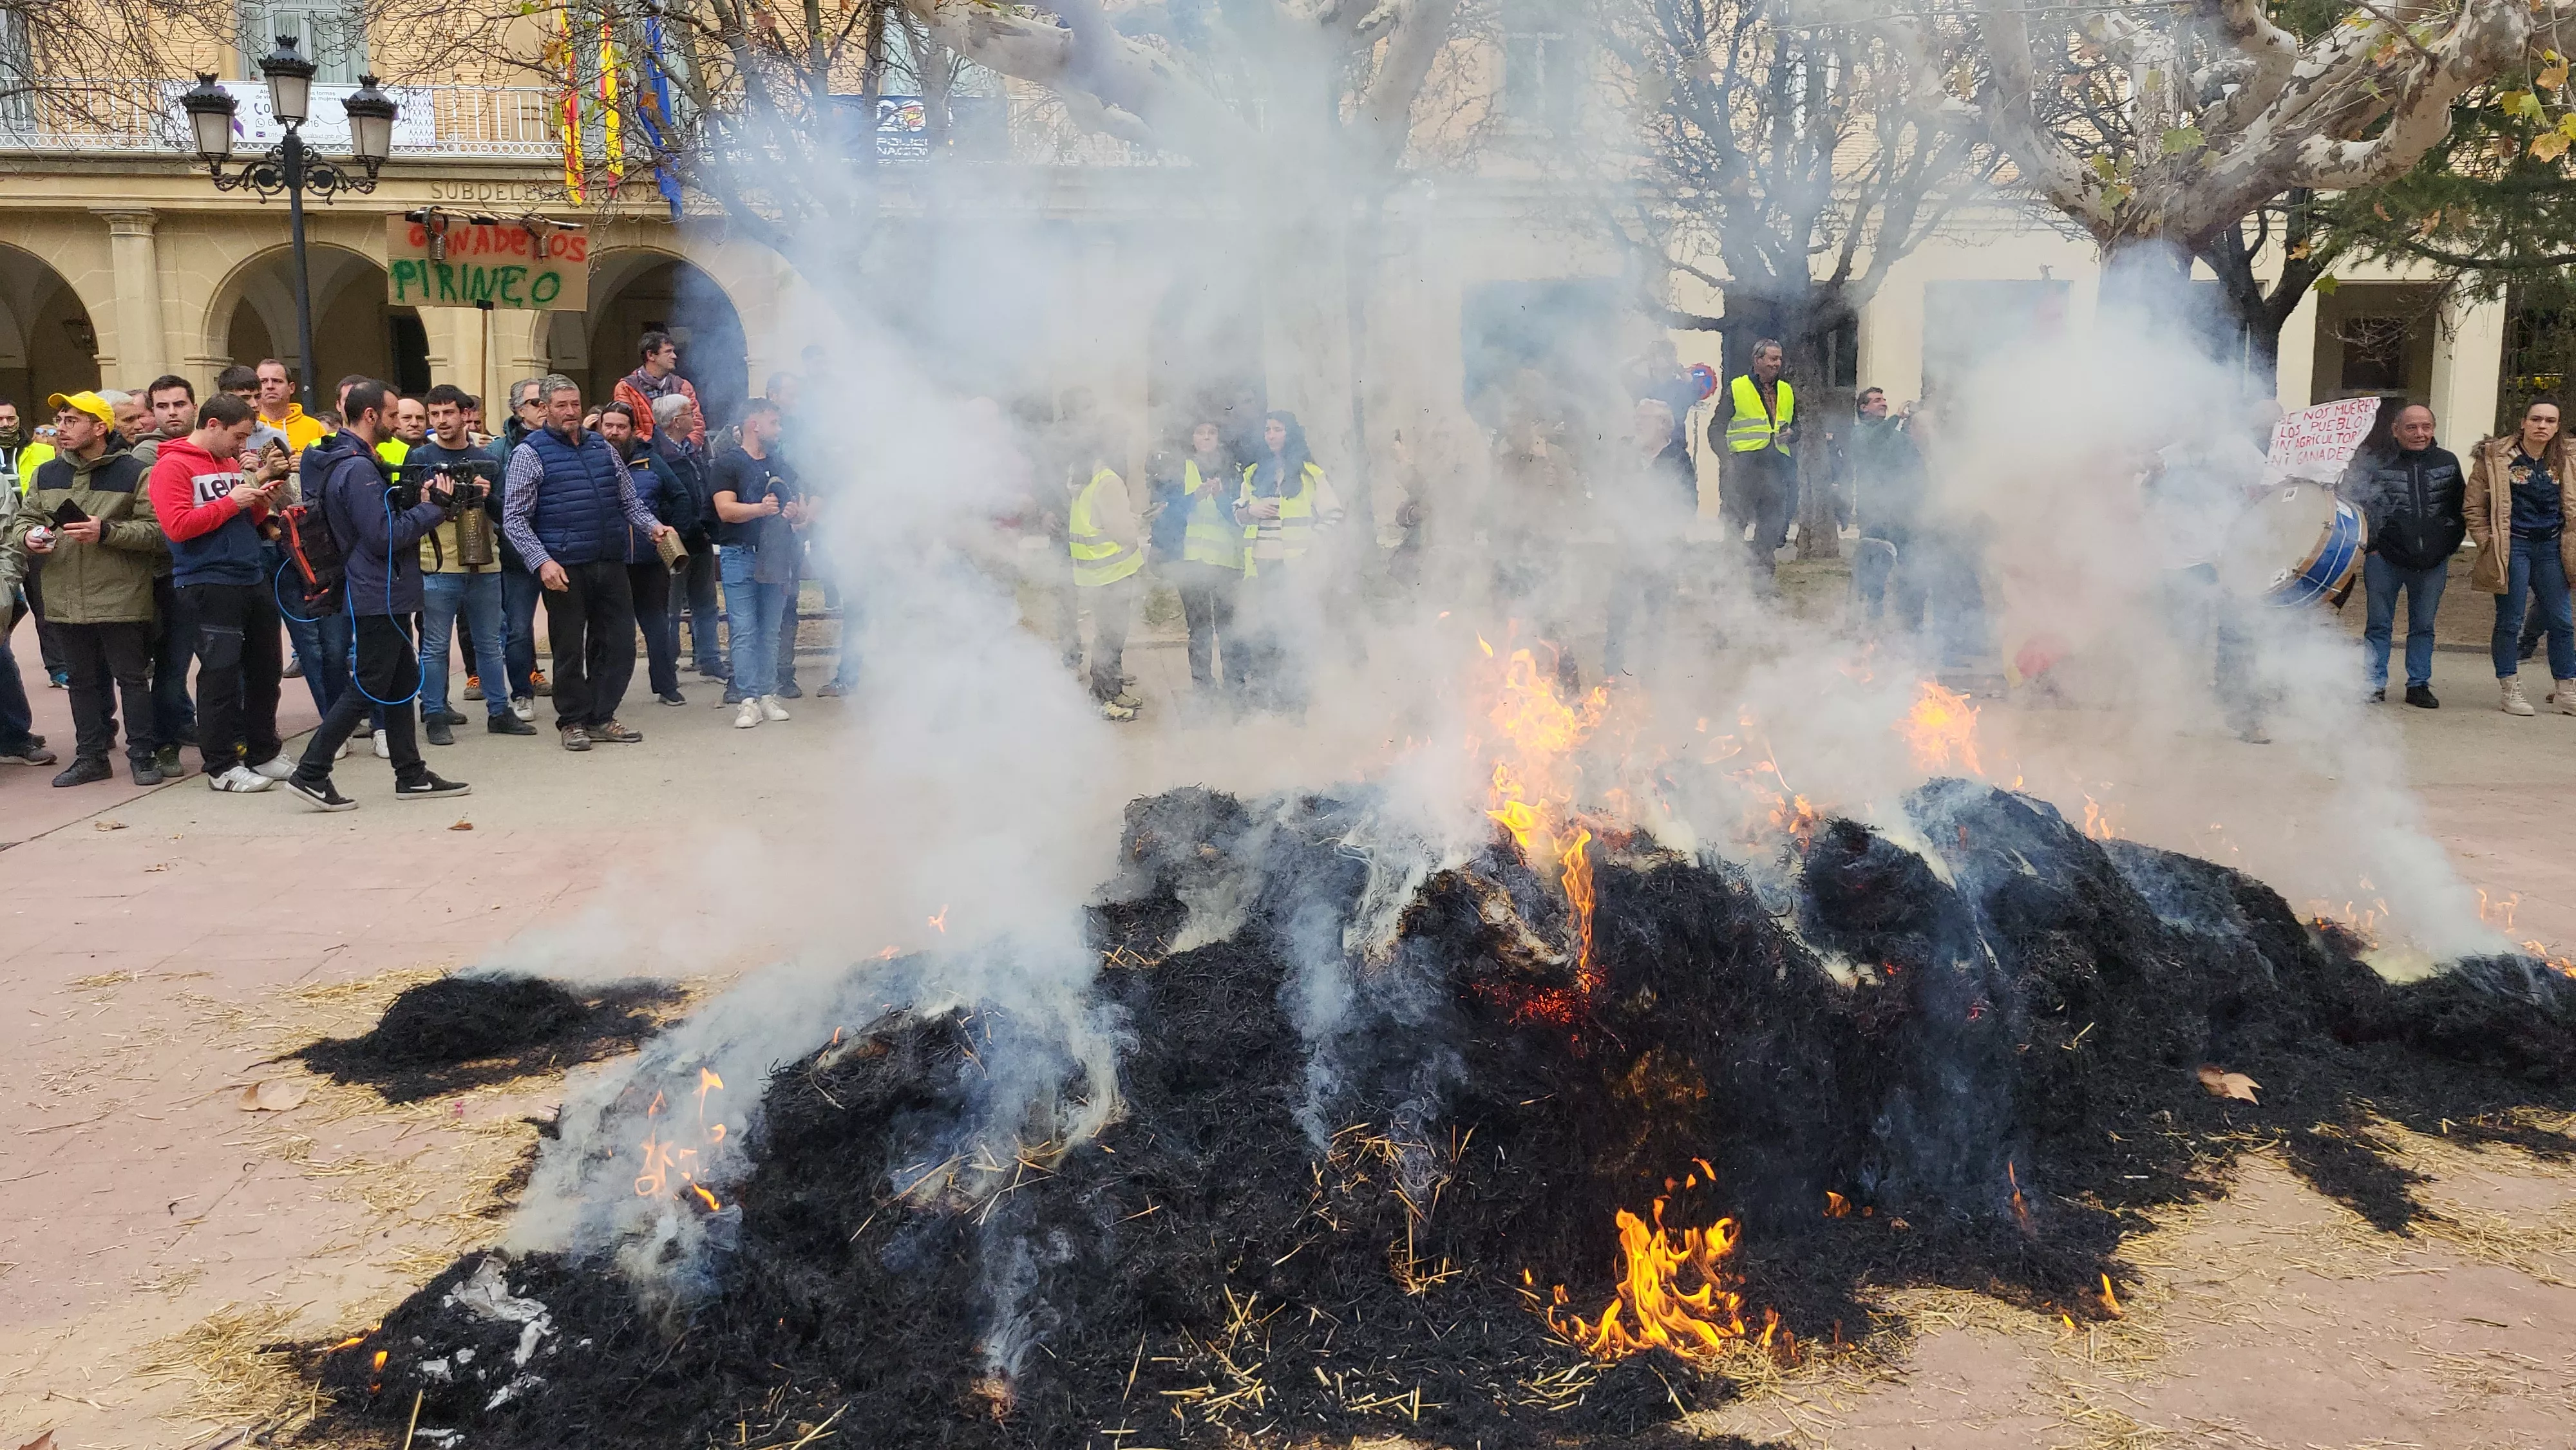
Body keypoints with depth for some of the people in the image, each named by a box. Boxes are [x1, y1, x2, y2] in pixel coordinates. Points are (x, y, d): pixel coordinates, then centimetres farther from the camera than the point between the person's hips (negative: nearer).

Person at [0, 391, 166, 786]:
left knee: (132, 678, 2)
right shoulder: (46, 475, 11)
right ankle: (90, 756, 22)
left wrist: (107, 532, -21)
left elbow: (158, 530, -11)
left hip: (122, 600, -5)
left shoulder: (133, 472, -5)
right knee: (82, 682, 13)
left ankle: (141, 756, 10)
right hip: (67, 601, 5)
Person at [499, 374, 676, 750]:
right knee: (570, 647, 3)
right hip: (565, 568, -5)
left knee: (619, 643, 7)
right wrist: (542, 561, -15)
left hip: (611, 563, 5)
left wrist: (652, 525, 0)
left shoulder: (603, 448, 15)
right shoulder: (530, 453, -1)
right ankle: (573, 722, 17)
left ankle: (601, 718, 19)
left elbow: (629, 499, 20)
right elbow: (514, 518, -5)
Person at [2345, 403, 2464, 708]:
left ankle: (2419, 685, 17)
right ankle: (2375, 685, 9)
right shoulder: (2376, 460, -4)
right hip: (2385, 559, -3)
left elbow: (2460, 508, 16)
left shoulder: (2448, 462, 7)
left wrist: (2449, 548, 8)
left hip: (2433, 564, 3)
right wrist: (2371, 545, -8)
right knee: (2379, 625, 3)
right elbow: (2353, 503, -2)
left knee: (2424, 626, 9)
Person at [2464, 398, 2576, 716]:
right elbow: (2473, 508, -2)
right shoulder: (2495, 458, -6)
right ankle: (2510, 690, 11)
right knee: (2510, 621, 0)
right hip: (2512, 548, -4)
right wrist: (2489, 543, -8)